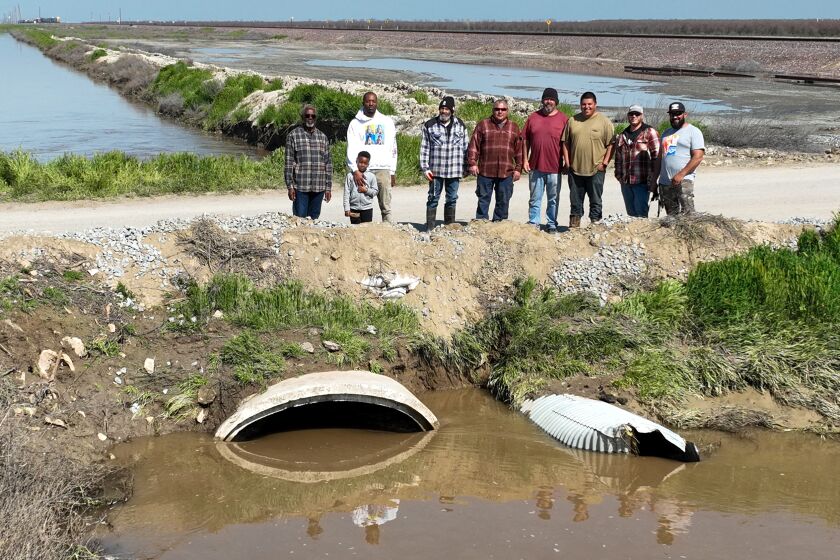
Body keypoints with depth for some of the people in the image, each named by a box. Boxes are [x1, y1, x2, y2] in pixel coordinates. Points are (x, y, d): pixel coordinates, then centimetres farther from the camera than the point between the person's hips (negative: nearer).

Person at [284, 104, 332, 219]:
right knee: (300, 218, -5)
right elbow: (289, 162, -2)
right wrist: (290, 186, -8)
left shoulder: (322, 137, 12)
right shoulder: (293, 135, 1)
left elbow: (328, 162, 13)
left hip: (319, 187, 3)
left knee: (314, 218, 7)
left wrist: (328, 187, 8)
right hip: (300, 187, -3)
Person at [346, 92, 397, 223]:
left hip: (383, 169, 1)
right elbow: (352, 149, -2)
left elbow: (393, 148, 16)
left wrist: (393, 171, 11)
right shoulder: (355, 123, 7)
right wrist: (355, 170, -16)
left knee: (386, 207, -4)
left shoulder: (387, 122, 14)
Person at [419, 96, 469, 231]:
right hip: (436, 170, -2)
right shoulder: (430, 125, 1)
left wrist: (465, 167, 8)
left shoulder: (460, 125, 8)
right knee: (433, 198, 2)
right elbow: (424, 148, 1)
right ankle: (429, 228, 6)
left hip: (455, 170, 2)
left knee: (452, 199, 9)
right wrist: (425, 168, -5)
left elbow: (465, 147, 12)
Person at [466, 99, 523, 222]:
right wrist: (472, 163, -6)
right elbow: (474, 145, 2)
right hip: (485, 171, -1)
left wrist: (518, 169, 5)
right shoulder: (483, 125, 6)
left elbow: (519, 150, 10)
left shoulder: (514, 127, 11)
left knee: (503, 201, 5)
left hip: (506, 172, 2)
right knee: (483, 199, 1)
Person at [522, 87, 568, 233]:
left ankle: (551, 224, 17)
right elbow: (526, 140, 10)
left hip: (554, 167, -2)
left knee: (553, 199, 7)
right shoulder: (533, 117, 7)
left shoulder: (563, 119, 0)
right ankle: (533, 223, 15)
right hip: (535, 166, 2)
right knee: (535, 198, 8)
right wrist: (525, 159, 3)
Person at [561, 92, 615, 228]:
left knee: (595, 201, 4)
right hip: (575, 169, 3)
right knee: (575, 200, 12)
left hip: (596, 170, -3)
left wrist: (604, 163, -10)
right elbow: (566, 143, 12)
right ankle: (574, 226, 21)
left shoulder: (604, 122, -1)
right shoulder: (572, 121, 9)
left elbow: (611, 145, -3)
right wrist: (567, 161, 4)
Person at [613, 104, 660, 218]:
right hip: (626, 183, 6)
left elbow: (656, 156, -6)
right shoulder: (622, 136, 18)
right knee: (631, 214, 9)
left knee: (640, 215, -10)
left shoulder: (649, 132, 0)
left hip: (642, 181, -6)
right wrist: (619, 175, 12)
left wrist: (653, 179, -12)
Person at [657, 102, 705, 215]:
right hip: (664, 183, 7)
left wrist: (681, 174, -19)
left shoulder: (693, 131, 0)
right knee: (671, 216, 7)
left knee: (687, 214, -17)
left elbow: (698, 157, -10)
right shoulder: (666, 133, 22)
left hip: (683, 181, -7)